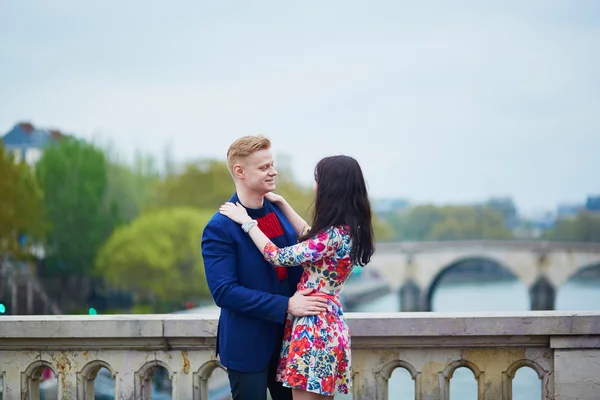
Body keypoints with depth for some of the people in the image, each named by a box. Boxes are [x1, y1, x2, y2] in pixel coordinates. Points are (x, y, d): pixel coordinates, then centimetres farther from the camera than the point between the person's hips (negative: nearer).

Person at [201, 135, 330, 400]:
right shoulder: (220, 228, -15)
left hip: (287, 337, 6)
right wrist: (286, 305, -25)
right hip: (247, 346, -6)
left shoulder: (279, 211, 5)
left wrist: (305, 301, -2)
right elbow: (223, 291, -22)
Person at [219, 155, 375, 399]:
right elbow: (309, 237, 26)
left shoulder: (334, 236, -22)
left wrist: (247, 222, -8)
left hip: (314, 326, -10)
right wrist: (281, 203, 26)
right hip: (326, 323, 10)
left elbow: (279, 257, -17)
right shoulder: (349, 229, 7)